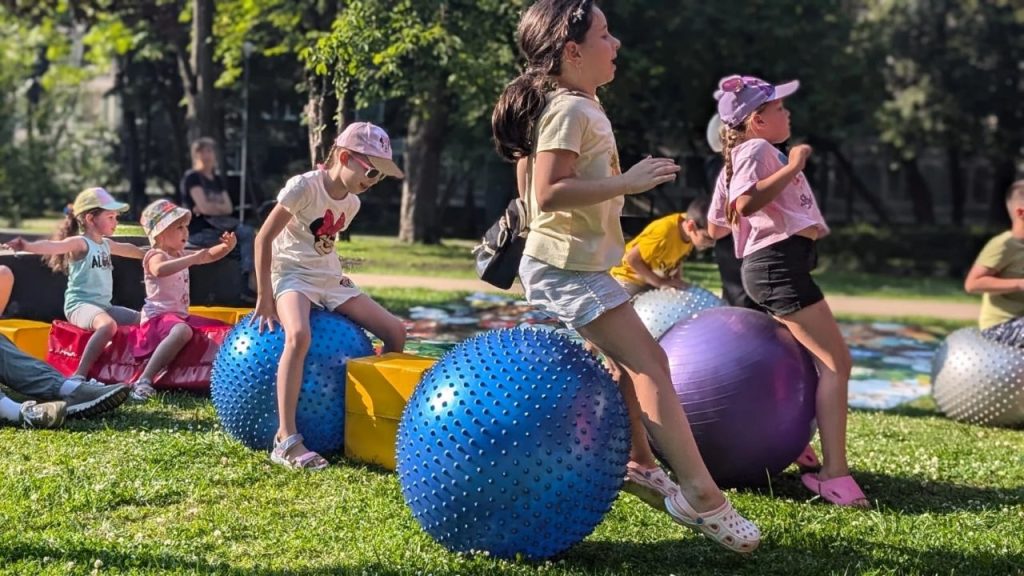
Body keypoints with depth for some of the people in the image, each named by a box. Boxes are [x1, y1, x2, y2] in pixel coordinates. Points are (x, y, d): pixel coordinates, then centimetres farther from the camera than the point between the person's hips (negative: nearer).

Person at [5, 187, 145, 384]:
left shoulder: (106, 244, 17)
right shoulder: (80, 243, -10)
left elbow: (128, 249, 39)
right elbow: (54, 246, -30)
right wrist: (28, 246, -49)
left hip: (104, 306, 9)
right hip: (79, 305, -9)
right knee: (108, 324, -38)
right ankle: (79, 375, -42)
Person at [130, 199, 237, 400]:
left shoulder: (182, 255, 17)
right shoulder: (156, 256, -11)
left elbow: (210, 255, 24)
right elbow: (160, 270, -37)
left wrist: (228, 246, 2)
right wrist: (193, 259, -38)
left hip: (181, 315, 10)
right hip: (158, 316, -10)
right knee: (183, 331, -42)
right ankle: (144, 381, -47)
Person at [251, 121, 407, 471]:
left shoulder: (352, 202, 7)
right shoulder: (304, 187, -15)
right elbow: (264, 238, -14)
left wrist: (335, 276, 5)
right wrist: (265, 298, -16)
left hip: (330, 280, 8)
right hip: (293, 275, -8)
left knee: (395, 331, -3)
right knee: (299, 335, -38)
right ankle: (286, 440, -36)